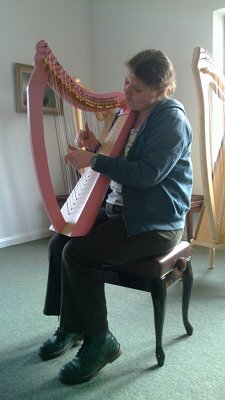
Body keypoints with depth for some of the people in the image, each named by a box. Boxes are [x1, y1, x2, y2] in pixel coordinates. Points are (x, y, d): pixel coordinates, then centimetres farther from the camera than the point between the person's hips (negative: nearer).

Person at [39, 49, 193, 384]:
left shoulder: (171, 118, -13)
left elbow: (148, 173, -25)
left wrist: (94, 161, -21)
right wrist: (94, 146, -3)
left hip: (155, 222, -8)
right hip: (120, 209, 9)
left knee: (78, 253, -22)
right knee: (60, 241, -1)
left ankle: (99, 340, -2)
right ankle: (71, 326, 16)